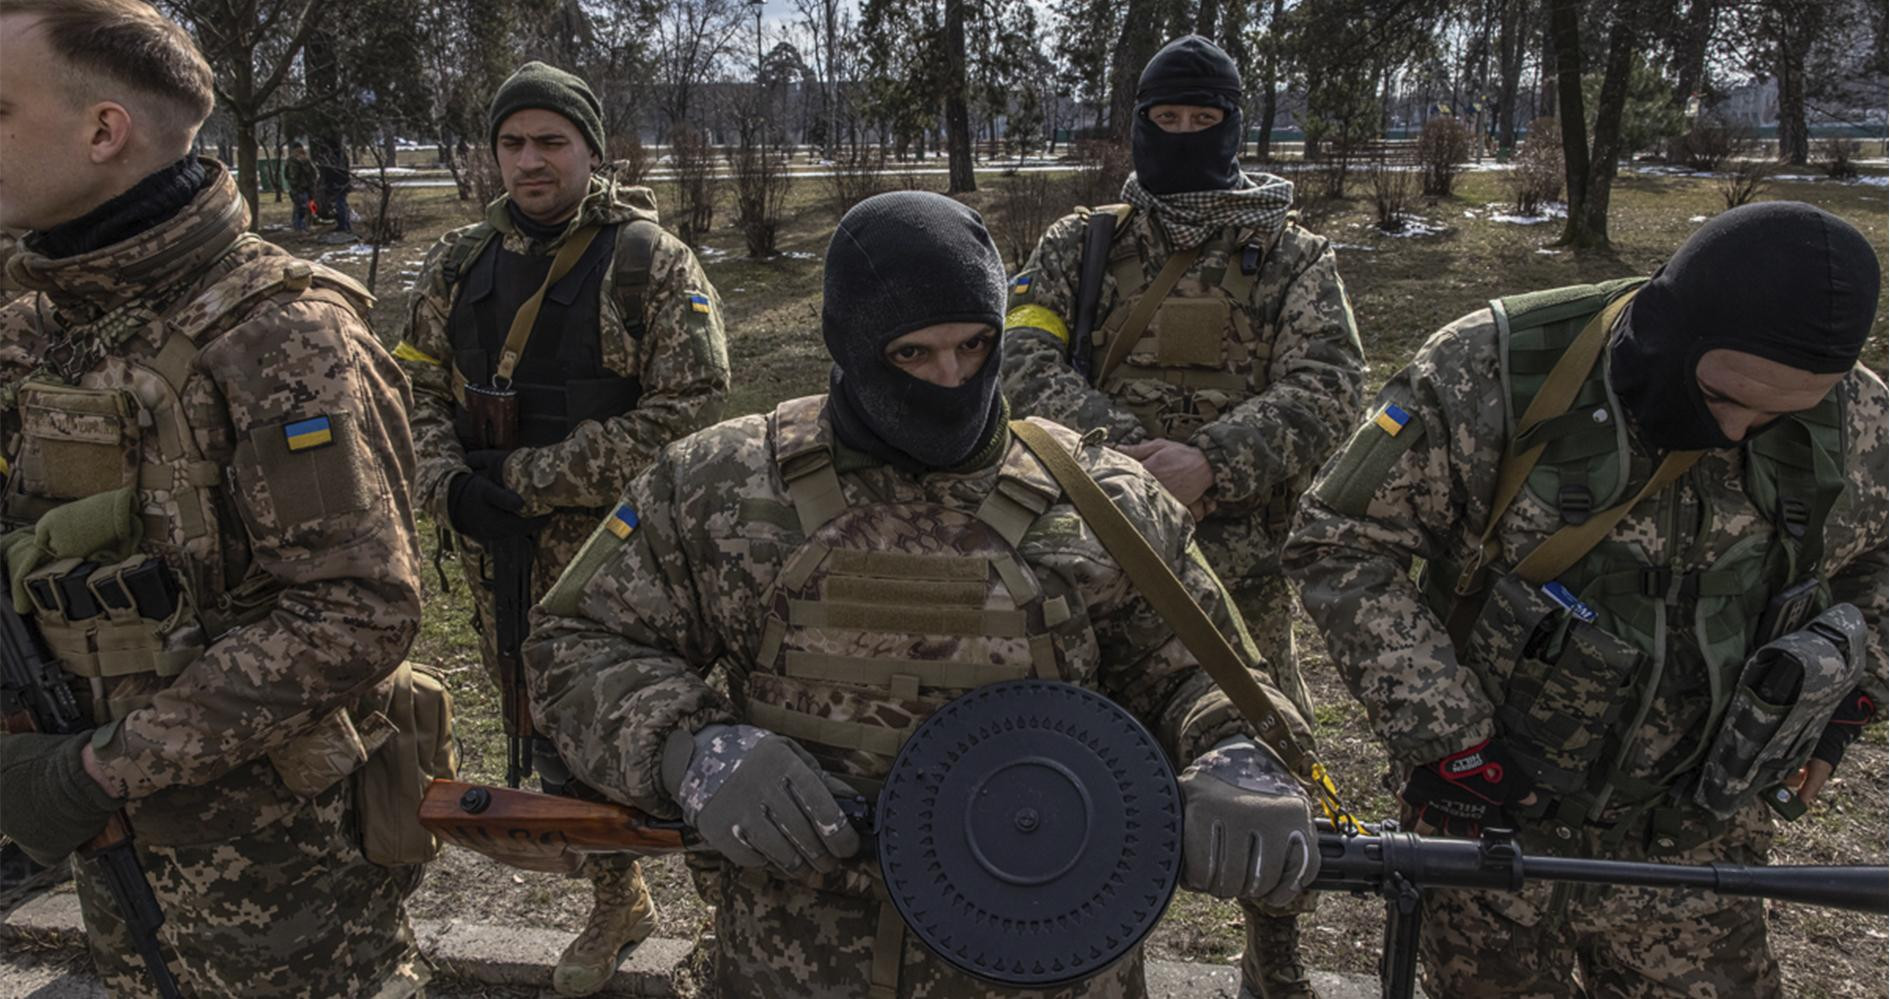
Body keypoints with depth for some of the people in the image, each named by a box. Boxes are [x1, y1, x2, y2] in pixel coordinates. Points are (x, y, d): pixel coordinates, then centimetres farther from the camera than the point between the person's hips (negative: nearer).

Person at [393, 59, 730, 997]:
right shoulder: (459, 263, 8)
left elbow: (686, 410, -16)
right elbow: (417, 387, 11)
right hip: (500, 548, 6)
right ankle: (616, 900, 37)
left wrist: (528, 477, -16)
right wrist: (449, 484, -10)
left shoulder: (652, 261, -8)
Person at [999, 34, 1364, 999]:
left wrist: (1211, 459, -26)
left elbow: (1329, 386, -10)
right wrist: (1123, 449, -23)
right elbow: (1022, 359, -7)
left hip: (1240, 560, 0)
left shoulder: (1294, 258, 3)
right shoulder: (1079, 245, 6)